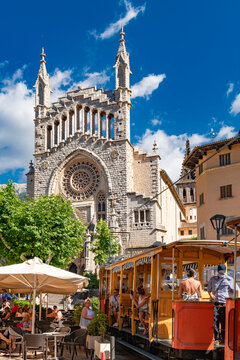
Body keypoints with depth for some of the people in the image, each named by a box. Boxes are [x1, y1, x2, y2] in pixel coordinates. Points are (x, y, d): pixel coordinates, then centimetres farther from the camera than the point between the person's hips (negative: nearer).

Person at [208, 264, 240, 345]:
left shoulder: (229, 279, 4)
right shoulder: (212, 279, 12)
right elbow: (209, 289, 22)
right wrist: (211, 295, 0)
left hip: (224, 304, -2)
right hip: (215, 303, 2)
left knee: (224, 322, 0)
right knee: (215, 321, -4)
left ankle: (224, 338, 12)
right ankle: (217, 339, 3)